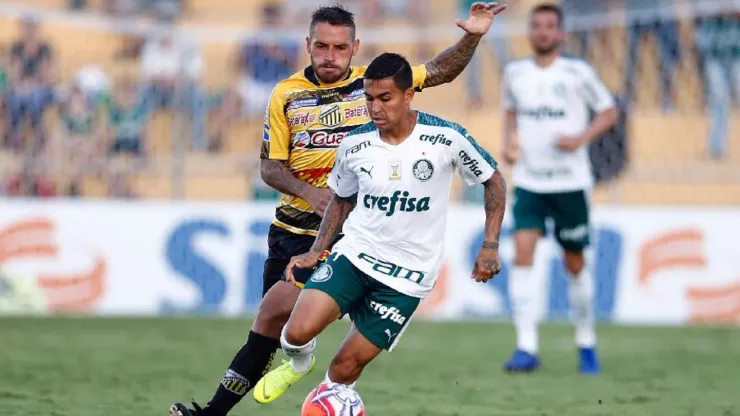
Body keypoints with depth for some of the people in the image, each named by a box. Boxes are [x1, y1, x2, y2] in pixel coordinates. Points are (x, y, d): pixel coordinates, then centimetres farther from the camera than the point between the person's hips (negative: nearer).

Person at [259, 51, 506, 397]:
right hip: (355, 253, 2)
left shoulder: (446, 138, -14)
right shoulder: (355, 144, -5)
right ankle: (299, 361, 17)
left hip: (407, 276, -2)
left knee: (346, 365, -5)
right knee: (298, 332, -20)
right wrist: (316, 251, 4)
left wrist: (490, 246, -7)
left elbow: (494, 181, 1)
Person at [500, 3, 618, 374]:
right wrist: (508, 142, 4)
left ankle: (586, 343, 27)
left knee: (574, 263, 7)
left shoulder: (577, 73, -4)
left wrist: (582, 138, -14)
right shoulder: (515, 73, 5)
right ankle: (526, 348, -18)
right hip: (528, 182, 2)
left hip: (570, 182, -2)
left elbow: (608, 112, 3)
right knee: (522, 255, -15)